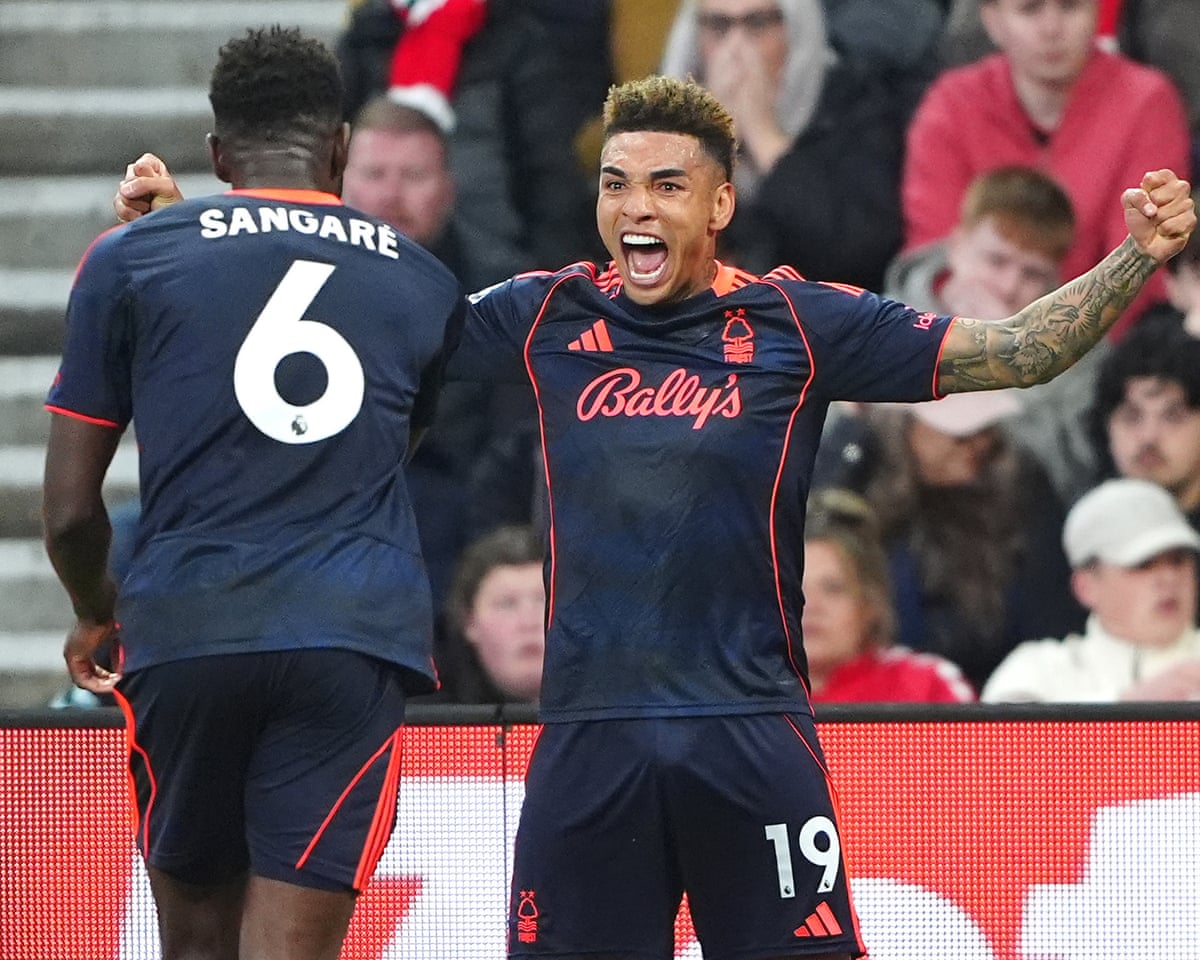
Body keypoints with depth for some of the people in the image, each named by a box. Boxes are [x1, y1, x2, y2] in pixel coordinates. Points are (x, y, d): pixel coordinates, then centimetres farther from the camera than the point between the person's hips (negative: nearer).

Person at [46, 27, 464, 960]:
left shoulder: (129, 259, 7)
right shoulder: (424, 282, 14)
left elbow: (71, 508, 6)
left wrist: (97, 614, 26)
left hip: (184, 631, 0)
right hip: (357, 636, 1)